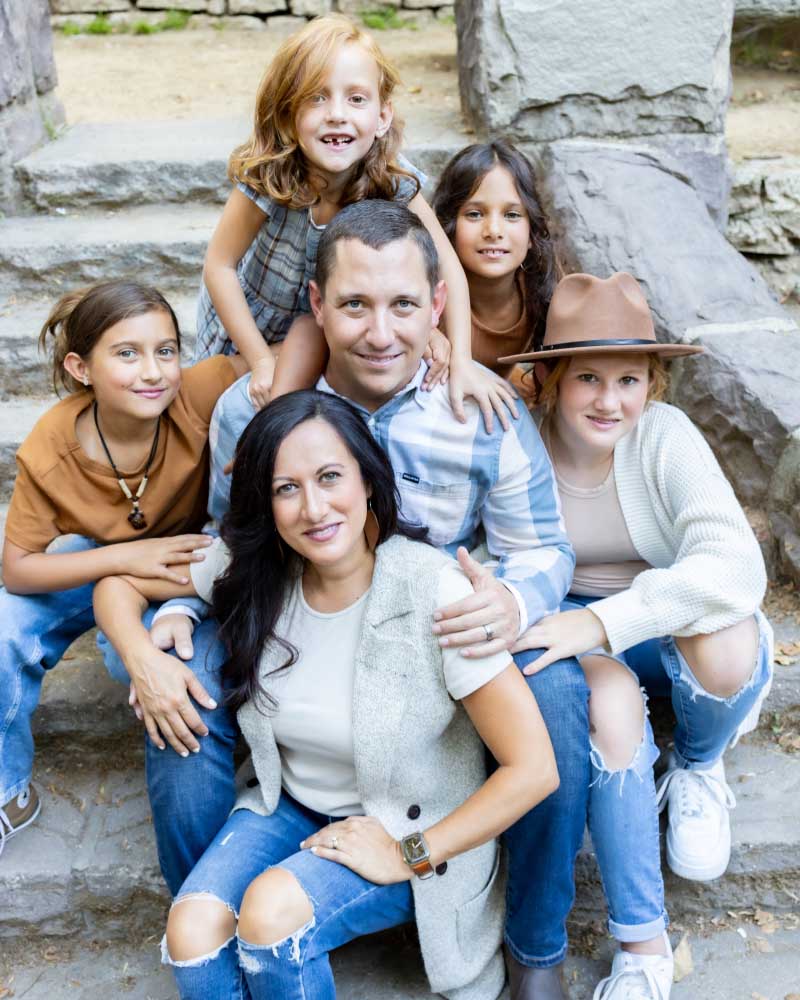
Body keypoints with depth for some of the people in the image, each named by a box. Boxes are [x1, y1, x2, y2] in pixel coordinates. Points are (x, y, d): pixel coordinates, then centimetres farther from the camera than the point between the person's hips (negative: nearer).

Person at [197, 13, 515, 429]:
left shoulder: (394, 182, -26)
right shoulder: (267, 179, -31)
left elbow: (446, 264, -21)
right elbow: (219, 266, -24)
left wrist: (461, 359, -31)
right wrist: (261, 360, -26)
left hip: (326, 327, 2)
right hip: (246, 322, -2)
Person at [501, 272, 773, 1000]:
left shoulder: (665, 436, -19)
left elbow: (736, 567, -32)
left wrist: (600, 621, -42)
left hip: (667, 631, 0)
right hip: (572, 631, 0)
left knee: (726, 643, -35)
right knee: (610, 708, -34)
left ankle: (698, 766, 2)